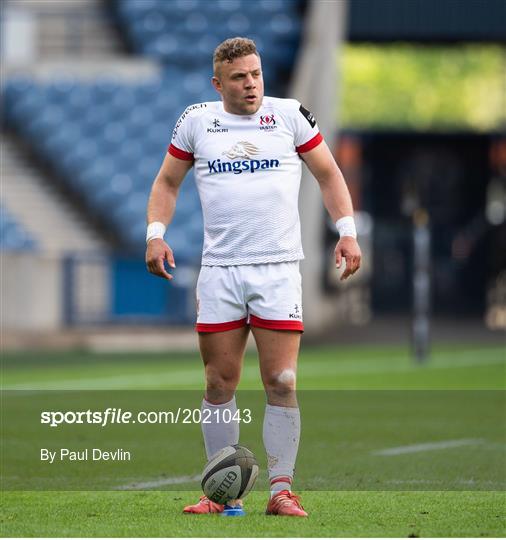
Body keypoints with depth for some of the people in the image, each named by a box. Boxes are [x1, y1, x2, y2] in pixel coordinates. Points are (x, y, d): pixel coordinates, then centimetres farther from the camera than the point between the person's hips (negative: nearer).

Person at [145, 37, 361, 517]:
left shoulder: (290, 115, 4)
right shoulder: (196, 121, 7)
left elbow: (328, 174, 12)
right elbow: (167, 181, 17)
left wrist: (347, 231, 0)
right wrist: (156, 233, 1)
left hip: (278, 268, -1)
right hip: (218, 272, 1)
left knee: (282, 384, -7)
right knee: (219, 384, 2)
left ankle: (281, 489, -1)